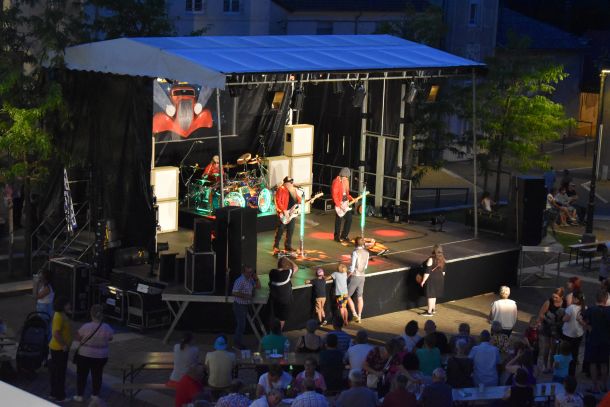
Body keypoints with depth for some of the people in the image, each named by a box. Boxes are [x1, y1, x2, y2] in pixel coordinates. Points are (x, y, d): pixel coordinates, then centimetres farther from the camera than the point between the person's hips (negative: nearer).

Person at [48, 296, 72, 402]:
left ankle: (55, 394, 27)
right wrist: (64, 345, -21)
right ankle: (59, 396, 7)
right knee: (59, 372, -1)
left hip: (59, 348, 10)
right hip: (59, 349, -10)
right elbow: (56, 334, -28)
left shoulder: (61, 315, 10)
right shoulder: (59, 317, -22)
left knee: (56, 371, 17)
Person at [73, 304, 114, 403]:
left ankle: (79, 395, 19)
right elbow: (110, 338, 4)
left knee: (82, 375, 13)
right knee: (97, 375, 17)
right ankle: (95, 395, 26)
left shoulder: (86, 327, -21)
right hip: (101, 356, 2)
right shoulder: (107, 328, -13)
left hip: (85, 355, -2)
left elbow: (77, 337, -8)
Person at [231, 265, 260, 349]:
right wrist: (245, 296, -23)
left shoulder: (250, 280, 9)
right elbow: (234, 293, -24)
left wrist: (256, 278, 2)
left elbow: (258, 287, 17)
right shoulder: (240, 281, -19)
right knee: (241, 324, -7)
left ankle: (237, 341, 24)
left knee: (241, 324, 15)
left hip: (246, 305, 9)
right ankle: (238, 343, 2)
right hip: (239, 305, -9)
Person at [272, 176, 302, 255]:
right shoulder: (281, 190, -11)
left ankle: (288, 247, 23)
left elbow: (298, 199, 19)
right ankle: (276, 248, 4)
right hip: (283, 214, -8)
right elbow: (278, 202, -17)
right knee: (280, 231, -3)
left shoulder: (293, 190, 14)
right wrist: (284, 211, -22)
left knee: (290, 231, 12)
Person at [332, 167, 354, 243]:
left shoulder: (345, 181, 10)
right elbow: (334, 195, -19)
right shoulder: (336, 181, -16)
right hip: (339, 204, -7)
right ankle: (337, 237, 15)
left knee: (349, 218, 5)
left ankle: (344, 236, 17)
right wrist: (339, 205, -20)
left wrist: (351, 199, 4)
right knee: (339, 220, 2)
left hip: (345, 203, 7)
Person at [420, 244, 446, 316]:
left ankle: (429, 312, 5)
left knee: (430, 295, 0)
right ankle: (433, 309, 34)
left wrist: (423, 281, -12)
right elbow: (443, 271, 11)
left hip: (432, 279, -7)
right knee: (434, 295, 23)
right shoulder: (442, 259, 1)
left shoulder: (431, 259, -21)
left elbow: (427, 272, -19)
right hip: (440, 278, 7)